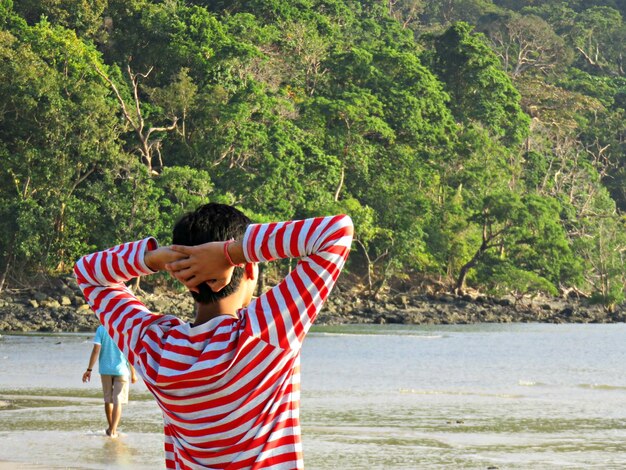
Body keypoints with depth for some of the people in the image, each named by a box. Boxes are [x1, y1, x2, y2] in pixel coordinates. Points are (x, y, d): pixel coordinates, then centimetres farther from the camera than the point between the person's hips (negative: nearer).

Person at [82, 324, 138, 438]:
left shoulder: (101, 329, -4)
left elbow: (96, 350, -10)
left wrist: (89, 370, -6)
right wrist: (133, 373, 5)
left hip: (105, 369, 2)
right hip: (121, 369, -2)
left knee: (108, 400, 17)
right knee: (118, 401, 0)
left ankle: (111, 428, 29)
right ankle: (113, 431, -10)